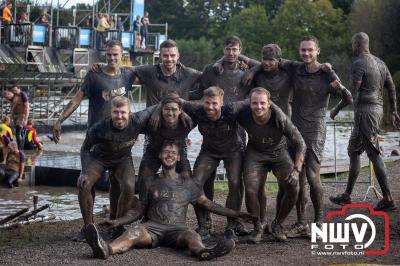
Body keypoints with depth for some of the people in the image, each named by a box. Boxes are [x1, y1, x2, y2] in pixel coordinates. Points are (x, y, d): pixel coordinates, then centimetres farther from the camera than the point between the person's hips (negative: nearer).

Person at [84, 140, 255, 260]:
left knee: (191, 235, -36)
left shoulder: (187, 184, 22)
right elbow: (139, 210, 21)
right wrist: (117, 221, 5)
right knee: (134, 232, -35)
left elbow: (207, 204, 22)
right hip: (152, 227, 0)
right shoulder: (151, 182, 21)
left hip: (177, 228, 0)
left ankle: (203, 252, -72)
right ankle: (106, 249, -66)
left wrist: (236, 214, 16)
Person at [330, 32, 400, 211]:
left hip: (365, 111, -9)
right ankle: (347, 196, 16)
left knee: (374, 154, -5)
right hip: (378, 109, 9)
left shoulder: (358, 64, -13)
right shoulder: (379, 62, 14)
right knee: (353, 151, 13)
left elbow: (352, 92, -18)